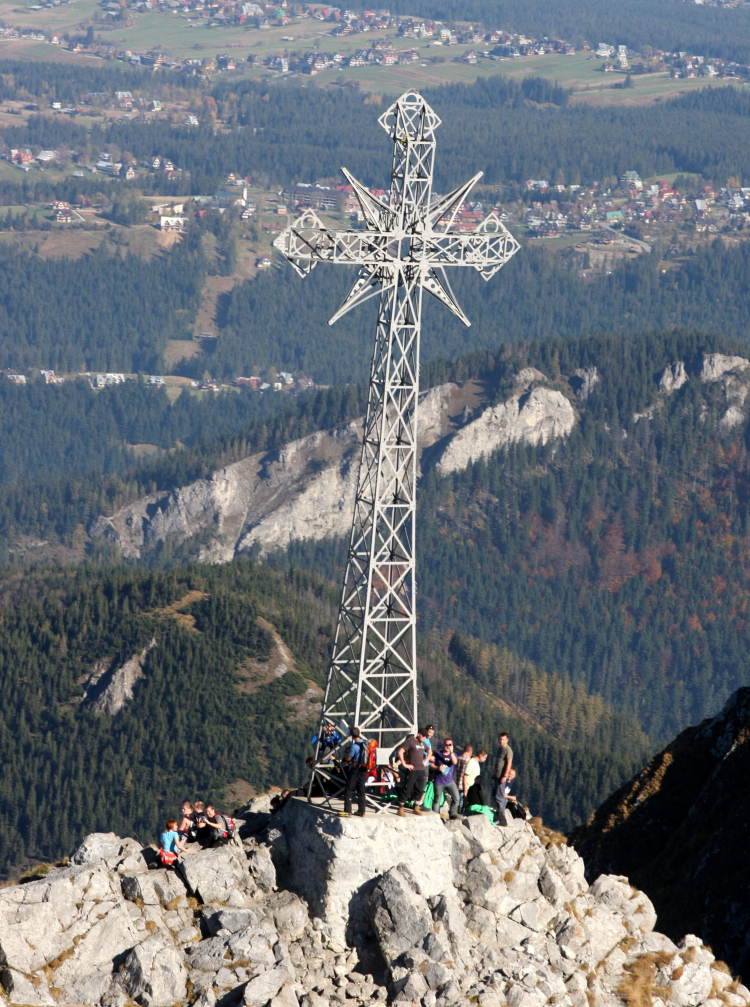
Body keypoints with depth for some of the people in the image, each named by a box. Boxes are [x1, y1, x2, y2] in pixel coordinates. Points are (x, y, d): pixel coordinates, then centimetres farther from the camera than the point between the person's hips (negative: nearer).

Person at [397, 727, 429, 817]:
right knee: (408, 789, -5)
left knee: (420, 790, 8)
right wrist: (404, 764, -16)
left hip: (421, 770, 7)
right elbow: (400, 751, -16)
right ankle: (401, 808, 1)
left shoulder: (422, 743, 14)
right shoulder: (410, 741, -8)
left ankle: (416, 808, 18)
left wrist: (425, 761, 20)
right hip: (412, 770, -7)